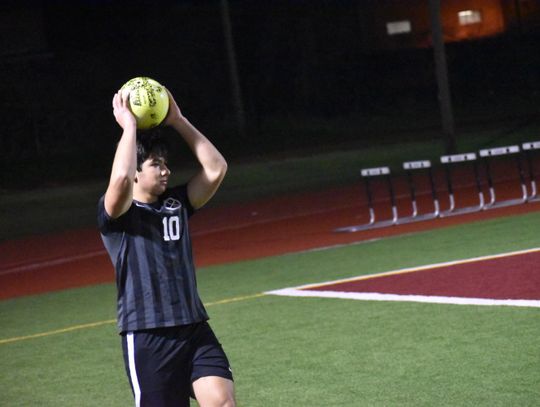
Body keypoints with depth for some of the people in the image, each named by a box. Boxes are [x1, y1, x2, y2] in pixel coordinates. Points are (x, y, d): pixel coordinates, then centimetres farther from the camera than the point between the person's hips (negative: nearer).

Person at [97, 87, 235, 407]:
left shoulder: (177, 203, 13)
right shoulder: (116, 213, -4)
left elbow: (216, 169, 5)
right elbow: (121, 179, -25)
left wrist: (179, 122, 4)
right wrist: (129, 125, -13)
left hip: (195, 328, 5)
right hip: (146, 337, -5)